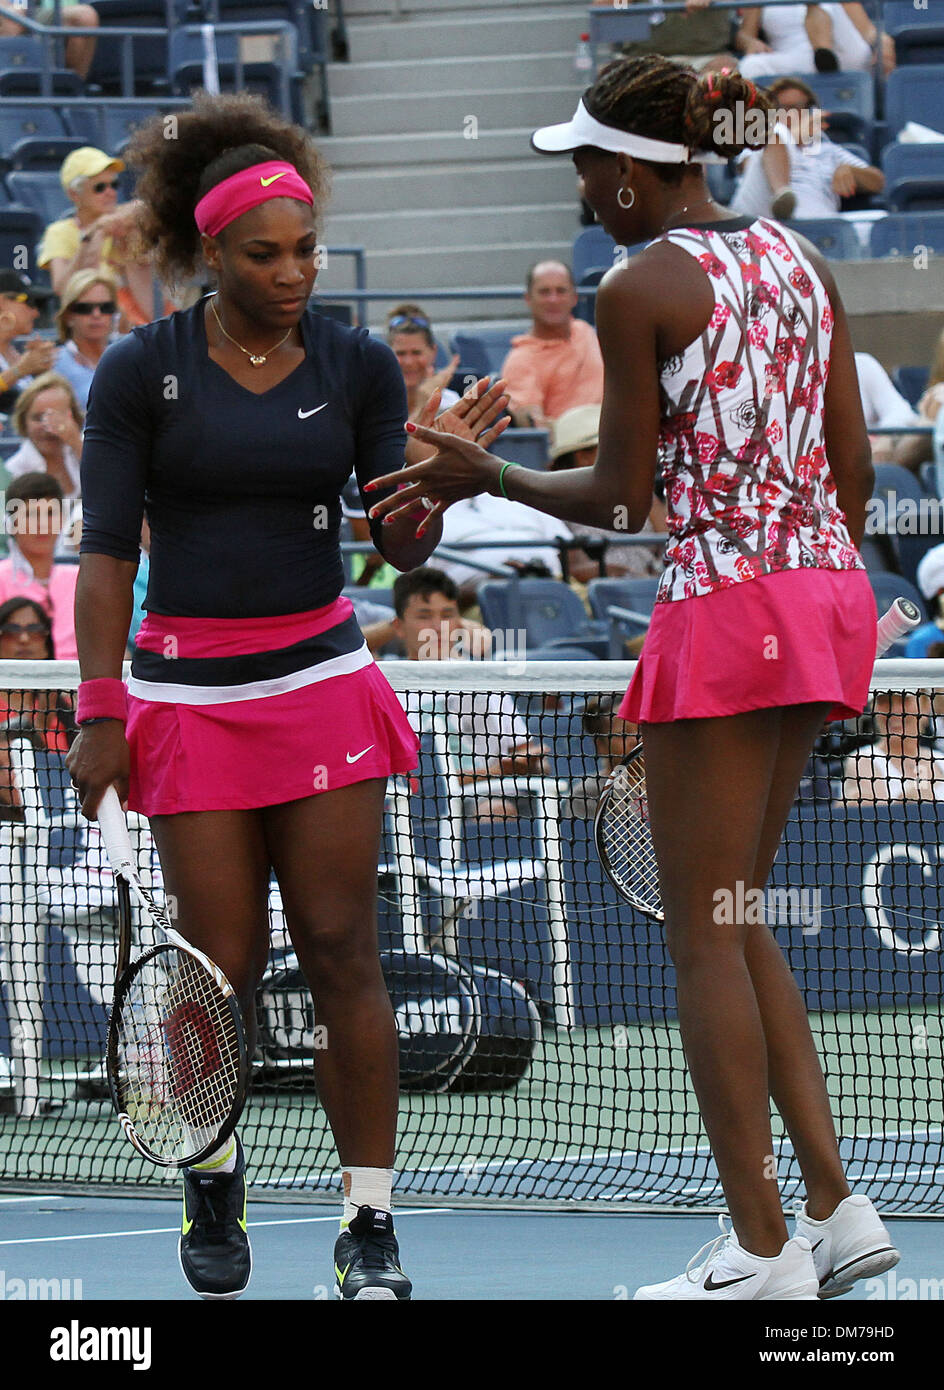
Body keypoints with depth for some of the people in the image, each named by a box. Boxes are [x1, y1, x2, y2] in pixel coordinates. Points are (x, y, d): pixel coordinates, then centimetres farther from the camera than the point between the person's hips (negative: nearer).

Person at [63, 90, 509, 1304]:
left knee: (342, 954, -5)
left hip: (323, 683, 2)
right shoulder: (142, 371, -4)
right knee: (223, 969, 0)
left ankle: (369, 1225, -2)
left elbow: (404, 545, 2)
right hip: (190, 694, -1)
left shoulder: (357, 368, 2)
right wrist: (101, 712, -9)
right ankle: (213, 1180, 26)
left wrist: (442, 464, -19)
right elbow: (105, 550, -3)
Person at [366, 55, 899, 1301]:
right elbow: (854, 467, 13)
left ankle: (762, 1252, 0)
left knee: (706, 937, 0)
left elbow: (621, 497, -4)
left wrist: (485, 478, 9)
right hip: (832, 592, 8)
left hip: (726, 603, -8)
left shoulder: (639, 290, -9)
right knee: (734, 921, 17)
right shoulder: (800, 261, 12)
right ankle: (835, 1207, 10)